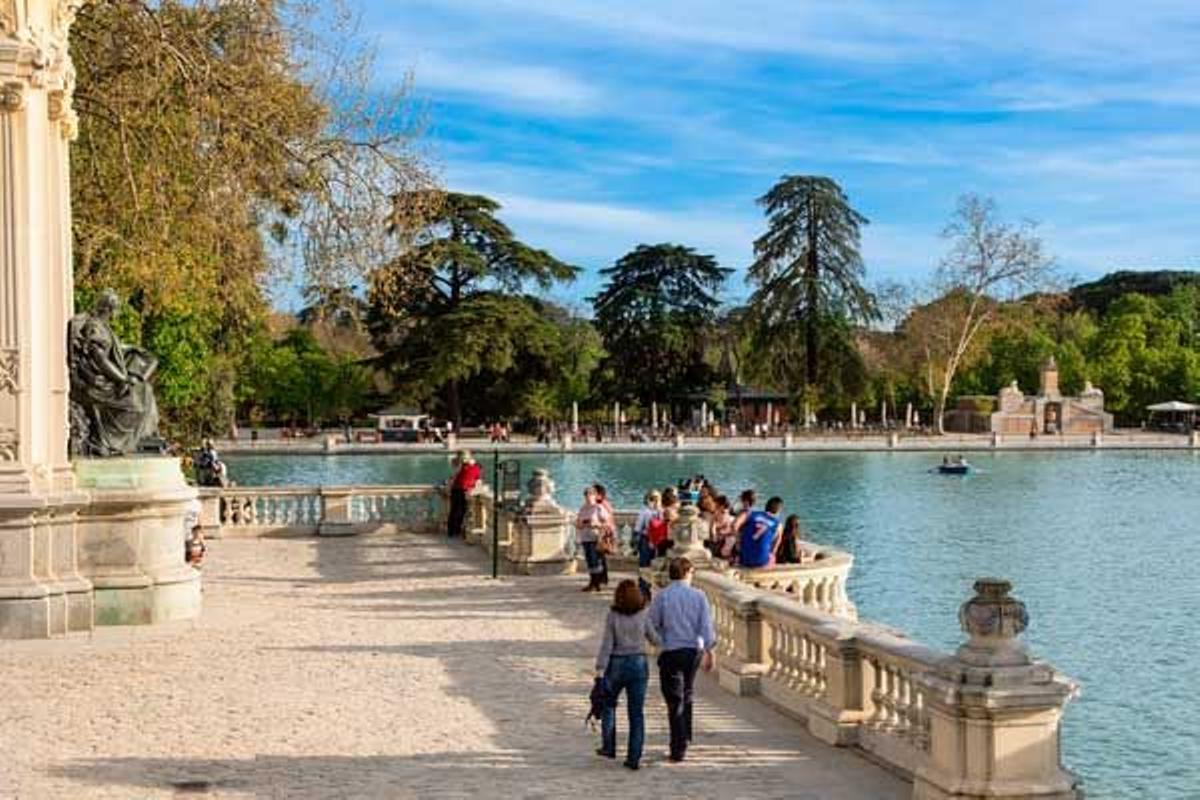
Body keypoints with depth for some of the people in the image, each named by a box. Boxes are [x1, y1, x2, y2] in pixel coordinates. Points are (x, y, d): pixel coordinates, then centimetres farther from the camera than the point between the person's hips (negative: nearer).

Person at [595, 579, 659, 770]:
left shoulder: (612, 615, -10)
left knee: (608, 704, 23)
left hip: (616, 664, -1)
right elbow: (655, 640, 3)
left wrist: (599, 670, -10)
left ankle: (609, 746, 27)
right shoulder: (644, 615, -7)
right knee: (637, 713, 4)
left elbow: (607, 644, -12)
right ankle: (634, 758, 2)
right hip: (639, 664, 1)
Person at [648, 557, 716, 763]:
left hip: (670, 652, -3)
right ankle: (685, 739, 29)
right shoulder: (698, 595, -2)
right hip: (694, 651, 3)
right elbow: (706, 626, -2)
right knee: (686, 695, 21)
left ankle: (678, 749, -3)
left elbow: (651, 625, -3)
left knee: (674, 700, 0)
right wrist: (709, 651, 6)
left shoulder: (661, 597, -7)